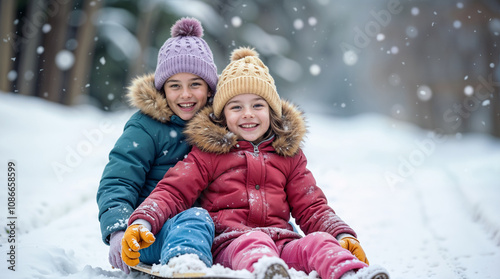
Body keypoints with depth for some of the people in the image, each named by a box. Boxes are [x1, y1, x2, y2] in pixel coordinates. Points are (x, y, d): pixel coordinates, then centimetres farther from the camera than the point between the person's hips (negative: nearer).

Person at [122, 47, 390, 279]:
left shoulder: (289, 155, 23)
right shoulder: (208, 153, 14)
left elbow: (312, 208, 20)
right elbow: (172, 192, 6)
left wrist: (344, 235, 1)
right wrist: (141, 222, -14)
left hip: (281, 243, 4)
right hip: (229, 243, -3)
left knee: (318, 241, -27)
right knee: (254, 242, -37)